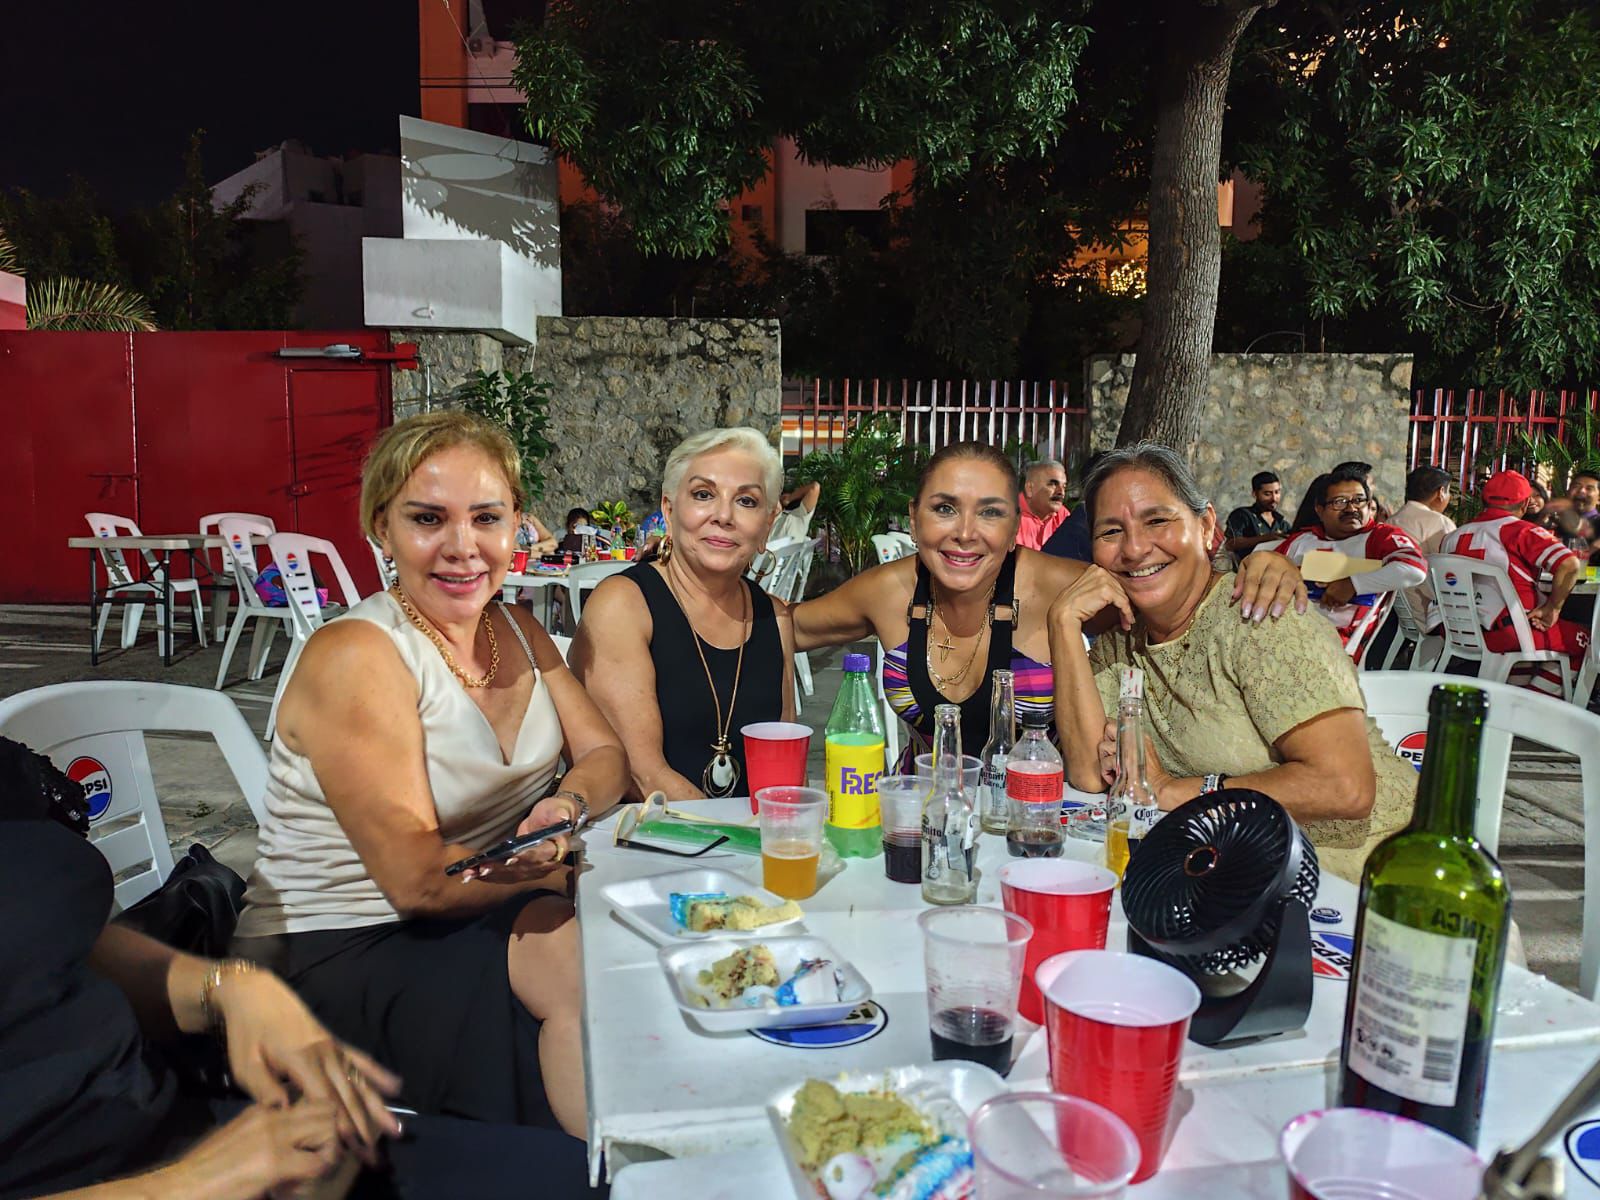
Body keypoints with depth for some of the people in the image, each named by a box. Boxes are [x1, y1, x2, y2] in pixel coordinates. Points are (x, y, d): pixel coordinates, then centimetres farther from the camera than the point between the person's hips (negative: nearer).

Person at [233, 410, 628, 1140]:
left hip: (475, 919, 7)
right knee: (573, 952, -27)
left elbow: (604, 756, 6)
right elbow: (418, 880, -21)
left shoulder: (519, 633, 5)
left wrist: (567, 806, -17)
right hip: (332, 954, -6)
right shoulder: (353, 657, -18)